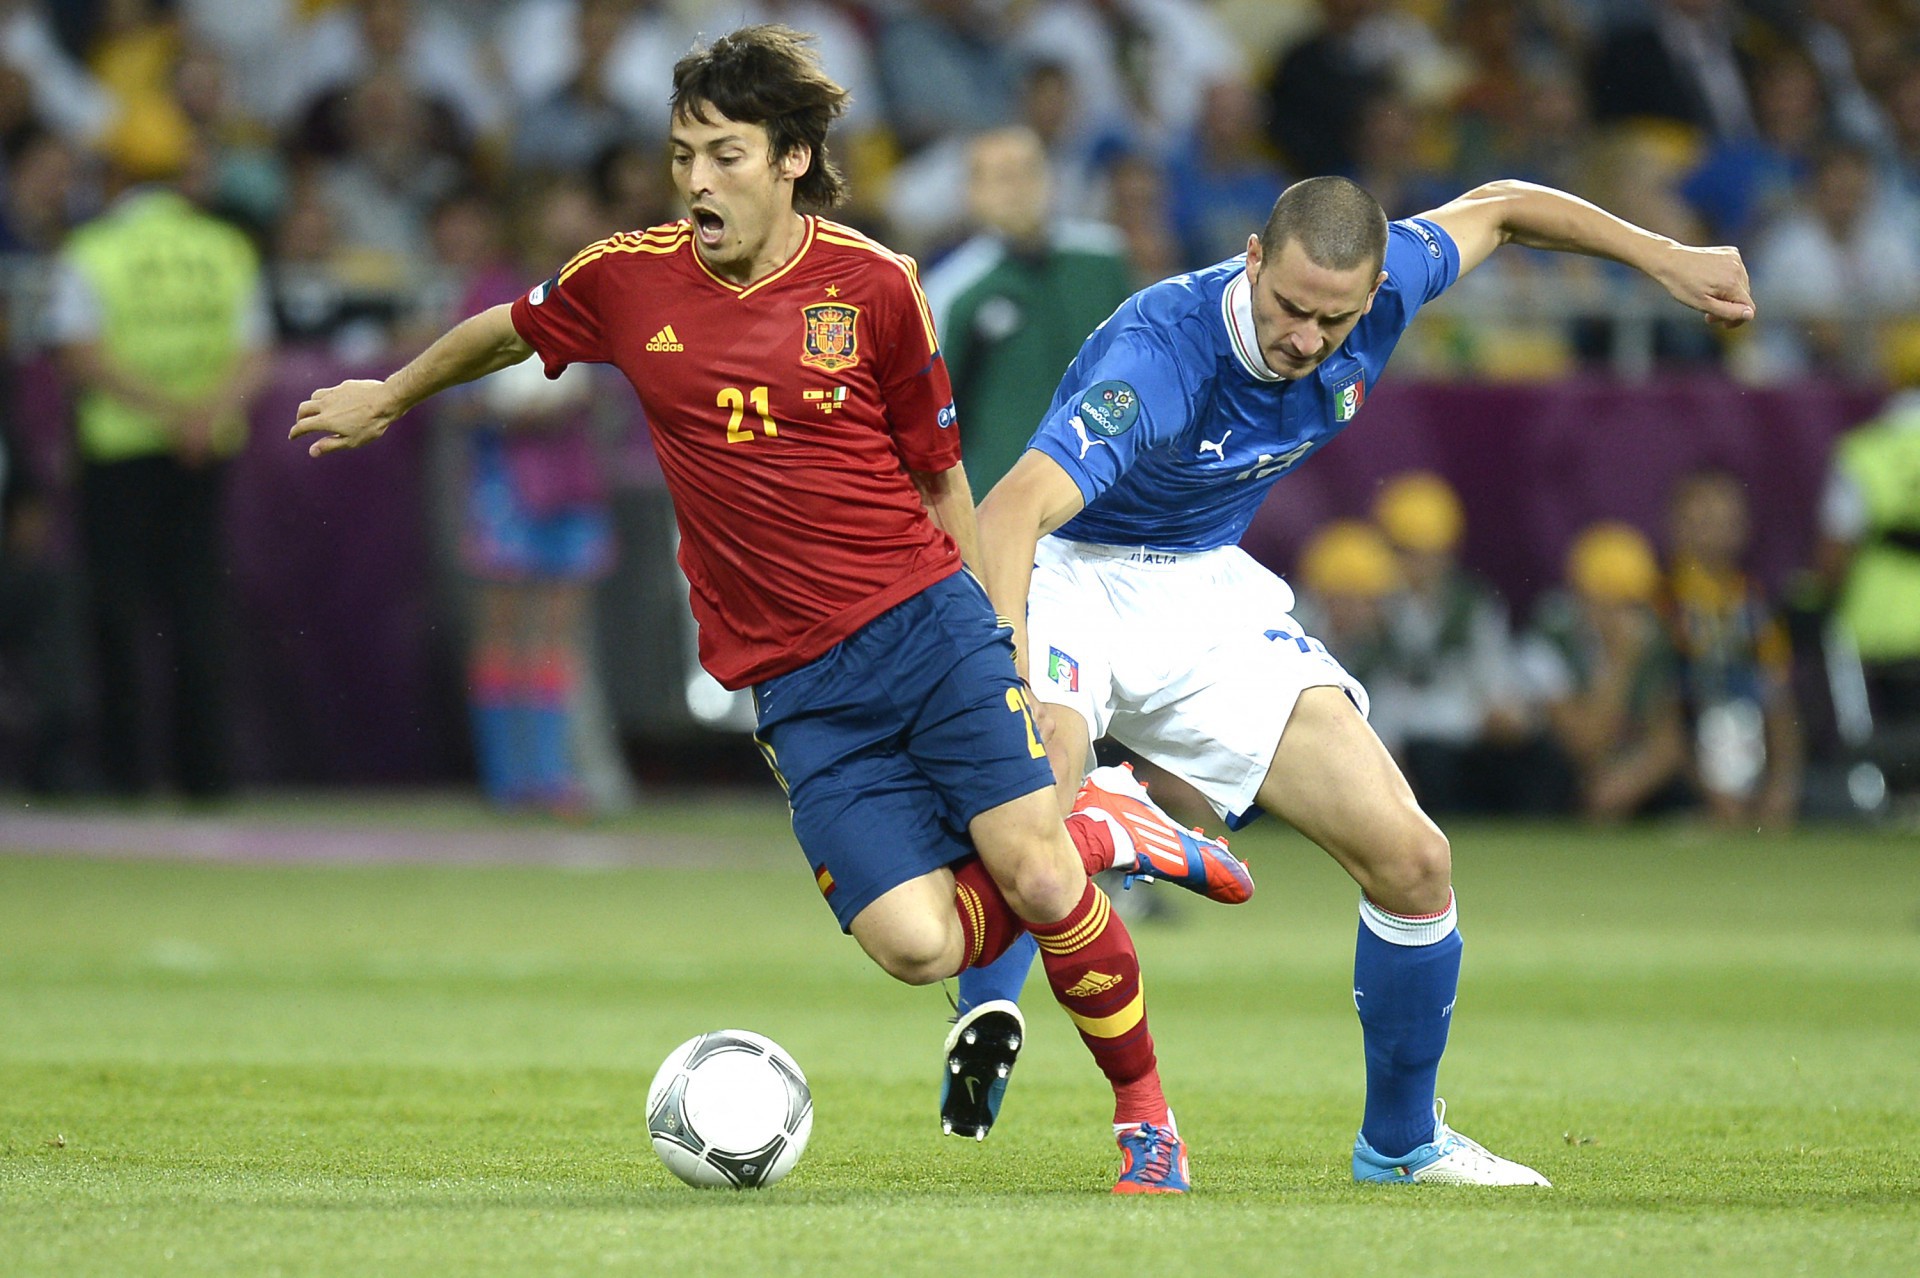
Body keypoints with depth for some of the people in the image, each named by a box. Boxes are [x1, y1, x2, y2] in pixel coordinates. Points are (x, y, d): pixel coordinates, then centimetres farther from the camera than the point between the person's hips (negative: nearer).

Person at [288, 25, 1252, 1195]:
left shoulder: (873, 286, -1)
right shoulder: (631, 280, 3)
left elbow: (940, 479, 9)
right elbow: (512, 329, 25)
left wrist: (1007, 645, 9)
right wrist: (392, 396, 40)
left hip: (929, 624, -1)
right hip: (797, 690, 1)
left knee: (1035, 877, -15)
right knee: (916, 945, -15)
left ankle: (1146, 1112, 10)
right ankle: (1094, 832, 16)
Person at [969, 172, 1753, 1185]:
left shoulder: (1381, 293, -14)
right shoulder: (1158, 353, -32)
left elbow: (1491, 210, 8)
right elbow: (1010, 513, -41)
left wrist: (1667, 258, 12)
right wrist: (1011, 685, -55)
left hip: (1211, 595, 6)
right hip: (1071, 576, -6)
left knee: (1412, 861, -3)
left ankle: (1400, 1141, 17)